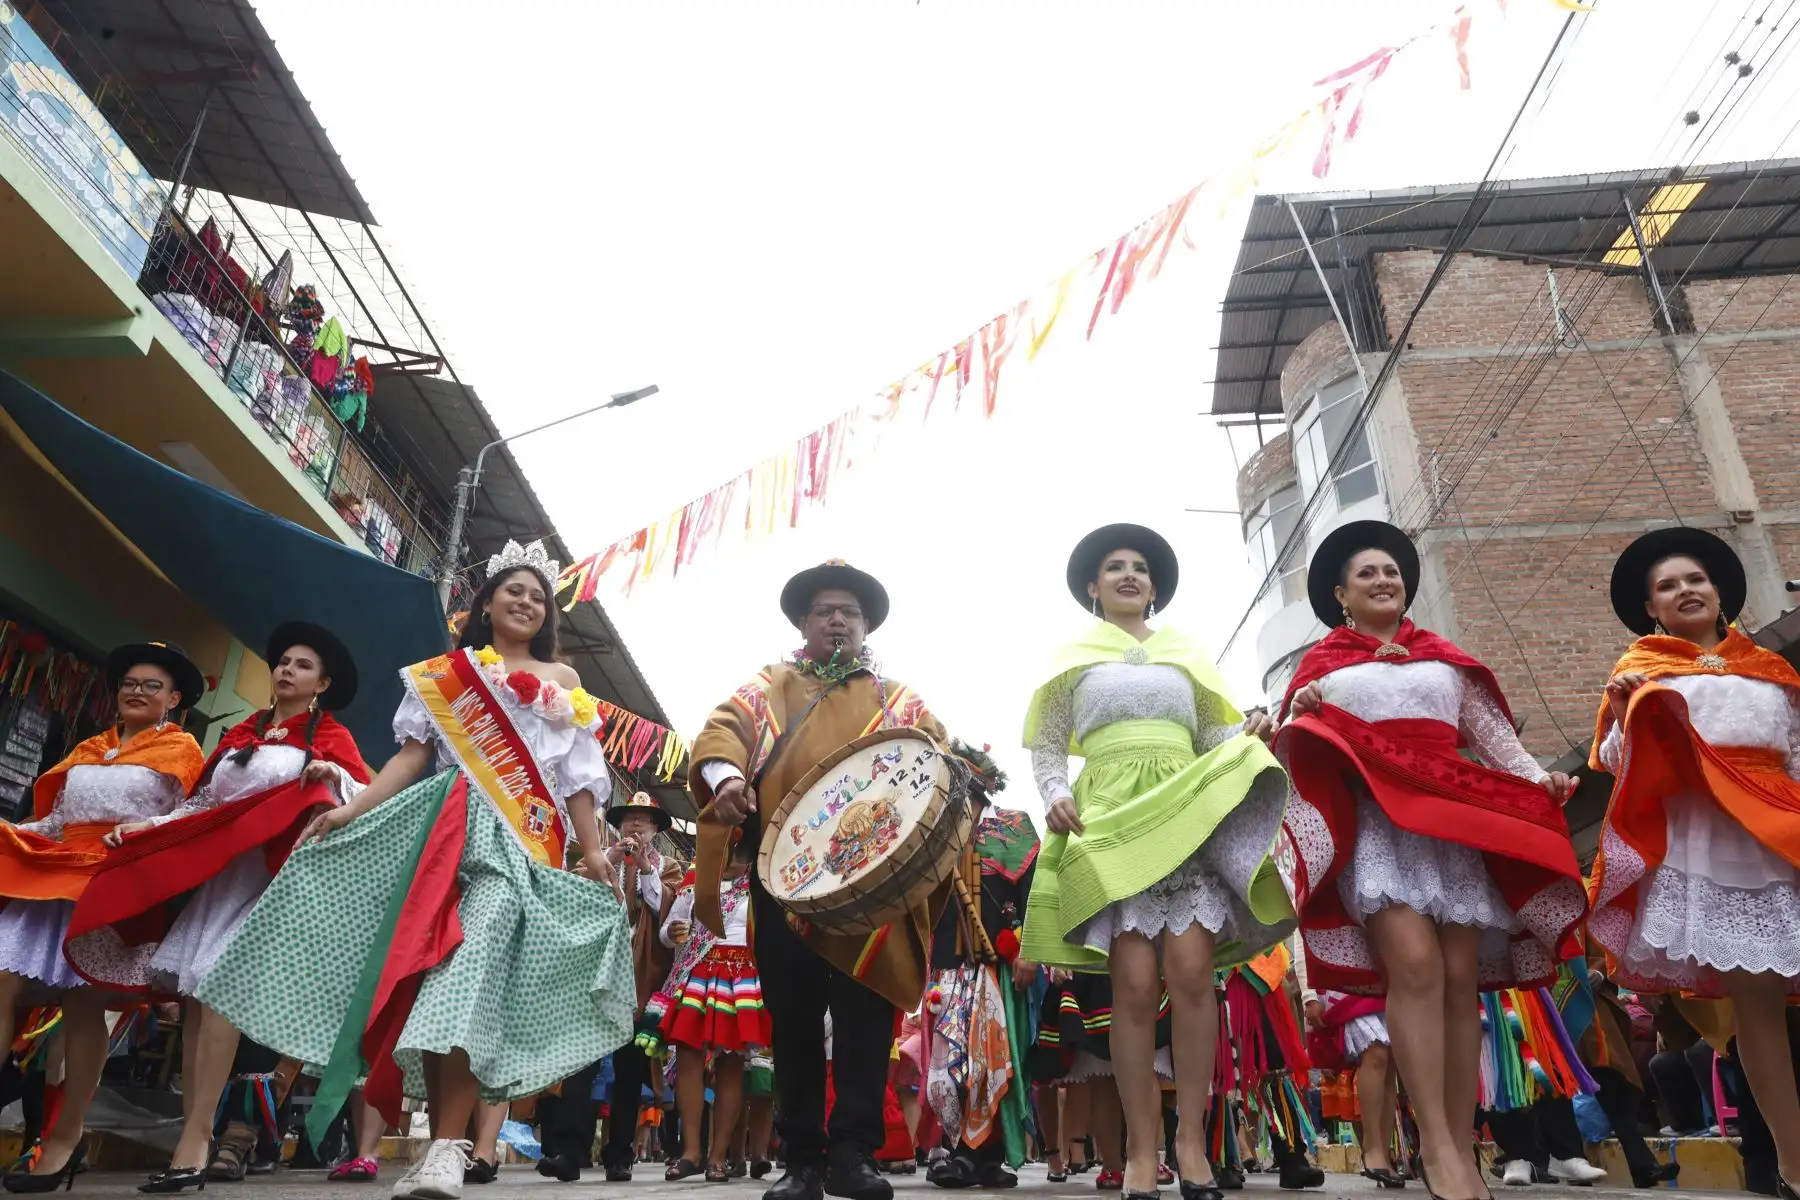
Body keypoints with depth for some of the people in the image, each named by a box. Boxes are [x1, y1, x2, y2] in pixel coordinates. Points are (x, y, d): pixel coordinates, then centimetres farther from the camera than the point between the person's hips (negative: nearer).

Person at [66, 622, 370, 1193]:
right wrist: (137, 828, 11)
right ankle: (195, 1132, -1)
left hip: (269, 868, -6)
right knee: (196, 990, -3)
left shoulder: (330, 736, 5)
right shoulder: (240, 734, 22)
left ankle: (196, 1137, -19)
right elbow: (199, 800, 21)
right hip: (212, 867, 6)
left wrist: (334, 777, -24)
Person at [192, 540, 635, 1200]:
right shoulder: (446, 669, 20)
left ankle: (448, 1147, -24)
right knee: (430, 970, -6)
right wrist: (350, 810, -2)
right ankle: (441, 1141, 1)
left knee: (472, 971, -20)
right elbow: (413, 754, 11)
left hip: (523, 838, -2)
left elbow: (578, 777, 11)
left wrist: (592, 851, 1)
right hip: (449, 824, 2)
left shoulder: (562, 681, 19)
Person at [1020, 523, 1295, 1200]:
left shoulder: (1187, 654, 21)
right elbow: (1046, 747, 11)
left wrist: (1251, 738, -8)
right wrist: (1055, 796, -8)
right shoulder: (1073, 658, 16)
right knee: (1136, 985, -10)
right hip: (1110, 820, -1)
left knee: (1190, 972, -13)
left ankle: (1191, 1139, -2)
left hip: (1188, 814, 2)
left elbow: (1214, 738, 14)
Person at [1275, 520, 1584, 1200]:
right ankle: (1435, 1142, -16)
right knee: (1414, 964, -20)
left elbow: (1491, 729, 15)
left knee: (1460, 975, -4)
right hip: (1374, 819, -3)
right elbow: (1292, 752, 9)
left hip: (1455, 818, 3)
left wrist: (1538, 777, -3)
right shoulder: (1322, 664, 13)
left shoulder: (1444, 659, 21)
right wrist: (1298, 713, -13)